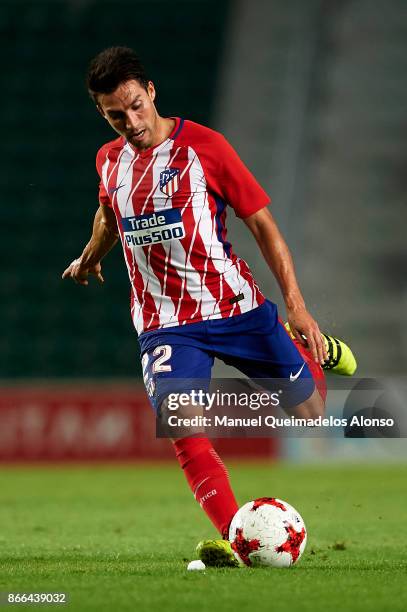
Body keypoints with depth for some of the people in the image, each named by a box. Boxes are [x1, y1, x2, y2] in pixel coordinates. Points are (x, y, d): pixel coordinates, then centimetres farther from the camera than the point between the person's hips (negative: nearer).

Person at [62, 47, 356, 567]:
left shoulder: (204, 146, -9)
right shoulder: (109, 161, 4)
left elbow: (262, 225, -6)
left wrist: (296, 305, -13)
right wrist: (90, 256, 47)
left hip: (235, 306, -2)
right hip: (164, 323, 2)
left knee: (308, 410, 7)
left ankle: (313, 349, 42)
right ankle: (236, 540, -24)